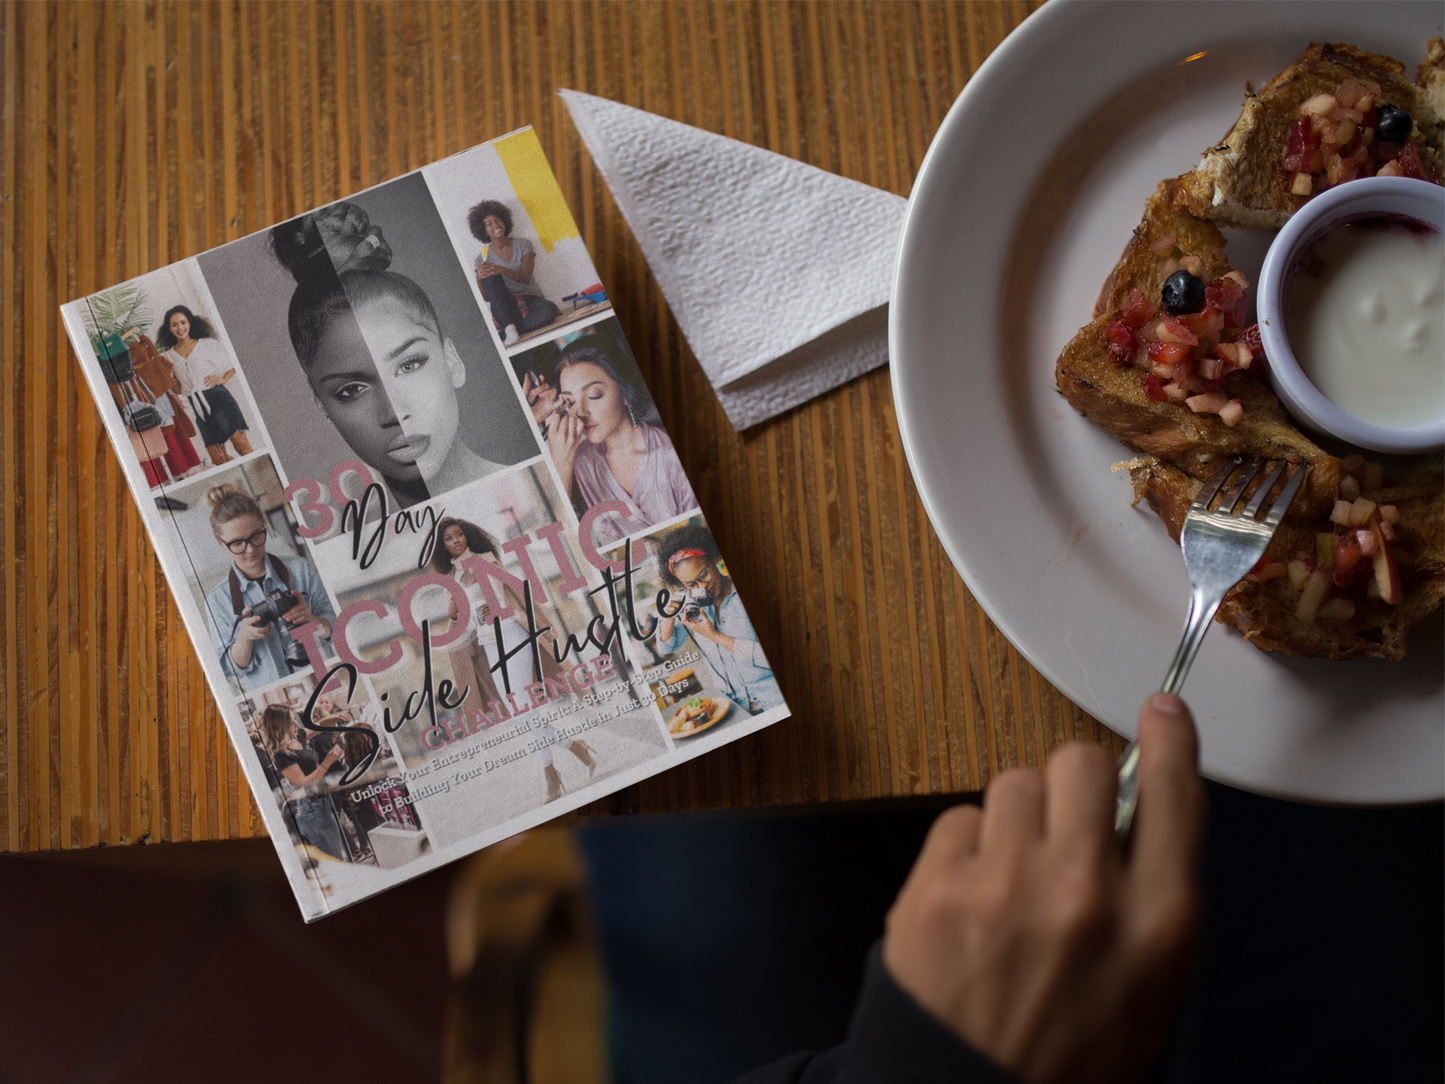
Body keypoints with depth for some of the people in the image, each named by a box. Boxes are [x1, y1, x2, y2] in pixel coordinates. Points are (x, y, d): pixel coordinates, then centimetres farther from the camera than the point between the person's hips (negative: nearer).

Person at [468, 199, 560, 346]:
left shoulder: (522, 245, 6)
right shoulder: (484, 257, 6)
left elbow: (525, 277, -11)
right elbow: (485, 297, -3)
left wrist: (501, 269, -29)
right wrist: (479, 279, -25)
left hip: (530, 300, 0)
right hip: (504, 308, 0)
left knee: (550, 309, -36)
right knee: (490, 277, -29)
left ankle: (505, 334, -34)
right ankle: (509, 327, -39)